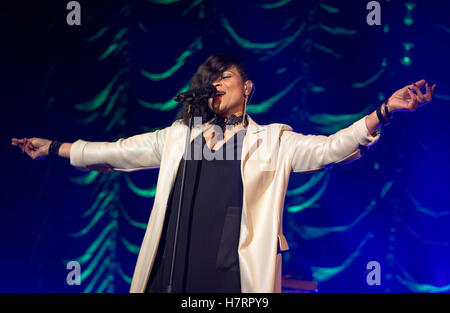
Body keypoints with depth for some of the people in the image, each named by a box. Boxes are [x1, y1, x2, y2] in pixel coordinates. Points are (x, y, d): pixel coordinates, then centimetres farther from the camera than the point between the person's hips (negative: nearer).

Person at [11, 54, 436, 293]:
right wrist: (54, 148, 22)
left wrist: (385, 111, -15)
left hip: (236, 274, -3)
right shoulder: (179, 136, 18)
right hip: (175, 270, 3)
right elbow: (118, 152, 22)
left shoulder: (274, 141, 9)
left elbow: (329, 148, -2)